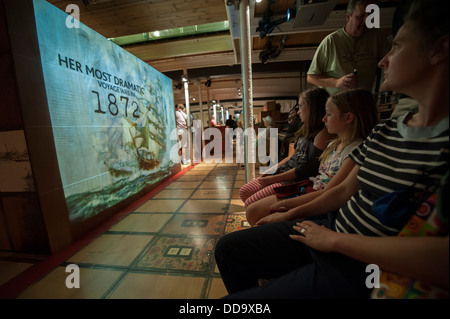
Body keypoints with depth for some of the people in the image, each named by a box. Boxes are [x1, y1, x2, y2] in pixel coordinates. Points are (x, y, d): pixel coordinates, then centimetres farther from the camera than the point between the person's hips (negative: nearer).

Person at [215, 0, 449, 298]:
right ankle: (252, 292, 33)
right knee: (228, 248, 8)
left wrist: (333, 239, -19)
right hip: (328, 231, 7)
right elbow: (344, 189, 9)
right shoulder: (385, 130, 6)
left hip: (359, 272, -6)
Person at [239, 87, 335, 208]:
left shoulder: (323, 134, -16)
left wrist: (273, 178, -16)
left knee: (250, 203, -15)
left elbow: (307, 169, -20)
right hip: (284, 171, 9)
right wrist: (271, 170, 6)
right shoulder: (308, 130, 14)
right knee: (244, 192, 7)